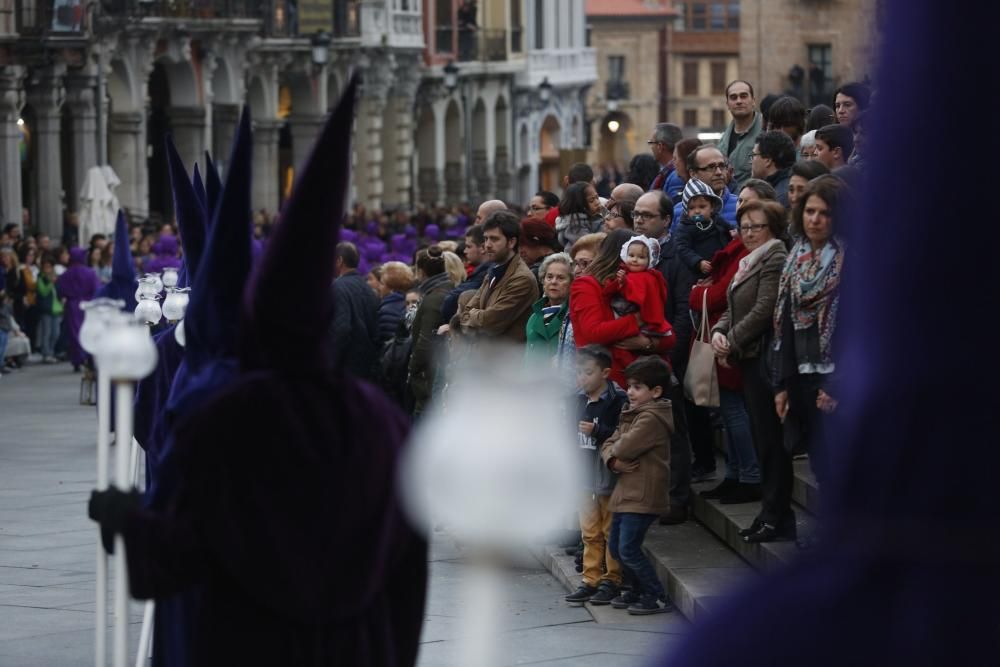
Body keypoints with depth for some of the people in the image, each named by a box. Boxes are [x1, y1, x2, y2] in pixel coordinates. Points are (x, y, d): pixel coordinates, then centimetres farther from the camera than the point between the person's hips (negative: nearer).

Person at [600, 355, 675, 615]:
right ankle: (638, 591, 31)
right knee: (616, 547, 16)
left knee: (629, 549, -12)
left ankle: (658, 598, -3)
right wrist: (614, 460, -8)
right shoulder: (631, 414, 16)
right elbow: (609, 445, 14)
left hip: (643, 495, -10)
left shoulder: (651, 418, -17)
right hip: (626, 491, 10)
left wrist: (615, 450, -1)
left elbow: (624, 447, -24)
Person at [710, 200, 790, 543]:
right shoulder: (749, 263, 19)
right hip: (749, 360, 10)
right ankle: (771, 512, 17)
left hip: (766, 357, -10)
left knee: (771, 439, -6)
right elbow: (733, 309, 21)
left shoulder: (775, 259, -11)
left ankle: (777, 518, -3)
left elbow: (763, 311, -18)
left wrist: (732, 342, -12)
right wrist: (719, 333, 1)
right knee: (762, 438, 12)